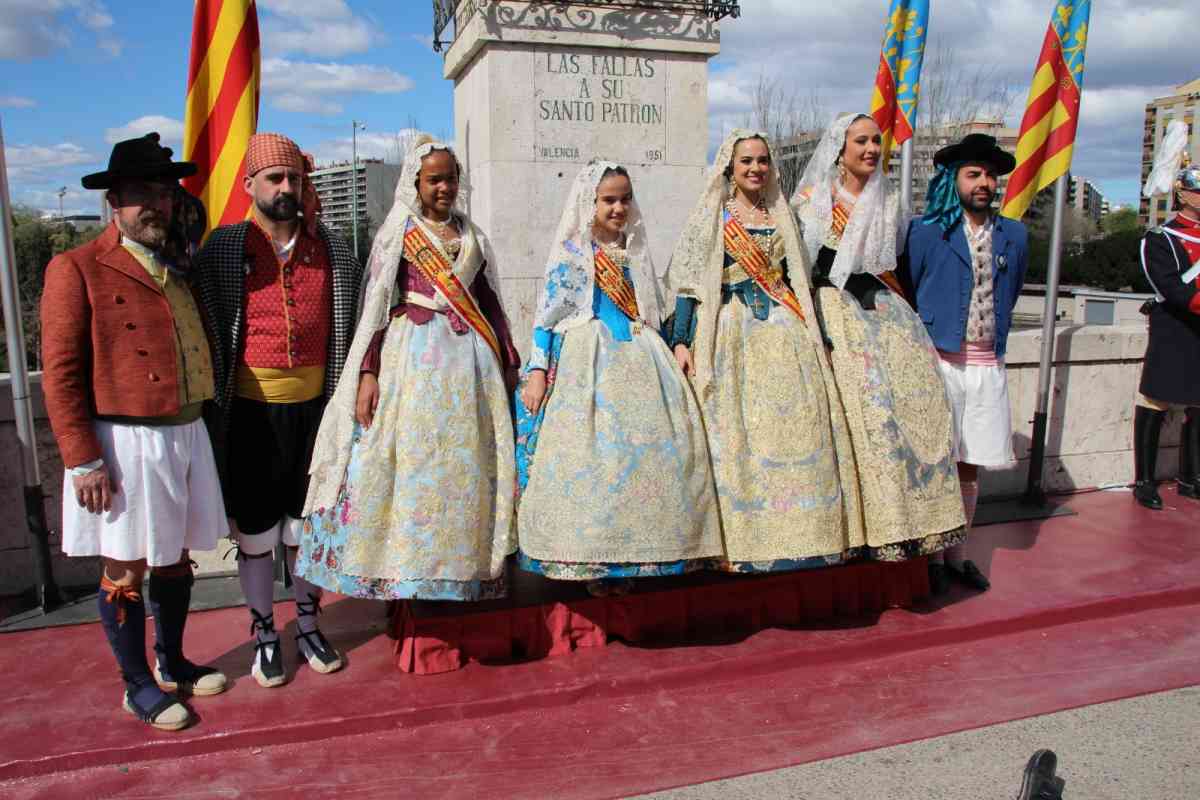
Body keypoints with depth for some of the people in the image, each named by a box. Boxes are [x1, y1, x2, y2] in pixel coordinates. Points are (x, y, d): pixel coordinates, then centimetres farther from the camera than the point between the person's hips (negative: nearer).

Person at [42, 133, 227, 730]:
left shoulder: (183, 266, 13)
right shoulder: (77, 269, -7)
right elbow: (60, 373, -10)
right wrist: (83, 460, -15)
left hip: (187, 435, 6)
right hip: (125, 444, -6)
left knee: (175, 560, 18)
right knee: (126, 570, 6)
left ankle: (172, 663, 35)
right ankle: (137, 685, 22)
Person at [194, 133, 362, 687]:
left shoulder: (332, 249, 5)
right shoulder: (224, 247, -1)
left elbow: (353, 323, 11)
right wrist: (213, 400, -5)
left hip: (313, 404, 2)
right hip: (251, 408, -2)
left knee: (307, 525, 13)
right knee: (255, 530, 8)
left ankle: (308, 626, 29)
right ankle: (264, 636, 25)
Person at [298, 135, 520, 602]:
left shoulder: (472, 236, 16)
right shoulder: (397, 232, 4)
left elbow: (489, 301, 18)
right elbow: (376, 305, -3)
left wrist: (509, 362, 15)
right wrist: (367, 372, -12)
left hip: (469, 358, 4)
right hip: (413, 356, -4)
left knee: (467, 463, 4)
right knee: (412, 459, -5)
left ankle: (462, 568, 15)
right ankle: (403, 575, 5)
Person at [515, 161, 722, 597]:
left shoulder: (635, 251, 16)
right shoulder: (570, 253, 1)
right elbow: (546, 315, -2)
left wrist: (669, 356, 16)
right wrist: (537, 371, -9)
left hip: (637, 359, 5)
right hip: (587, 361, -4)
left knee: (646, 444, -4)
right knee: (589, 452, -10)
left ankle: (626, 555, 6)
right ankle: (590, 558, 1)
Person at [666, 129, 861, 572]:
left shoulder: (782, 216, 18)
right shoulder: (709, 216, 6)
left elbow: (798, 280, 20)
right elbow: (689, 282, 1)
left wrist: (815, 334, 15)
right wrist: (680, 341, -9)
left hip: (785, 335, 4)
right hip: (731, 333, -3)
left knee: (798, 426, -2)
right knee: (736, 432, -7)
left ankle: (801, 531, 7)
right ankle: (742, 537, 0)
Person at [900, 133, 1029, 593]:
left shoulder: (1014, 236, 10)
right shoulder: (927, 230, -3)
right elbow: (903, 292, 0)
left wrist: (993, 339, 15)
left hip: (987, 366, 4)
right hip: (940, 362, -4)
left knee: (969, 467, 10)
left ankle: (955, 554, 23)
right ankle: (929, 555, 14)